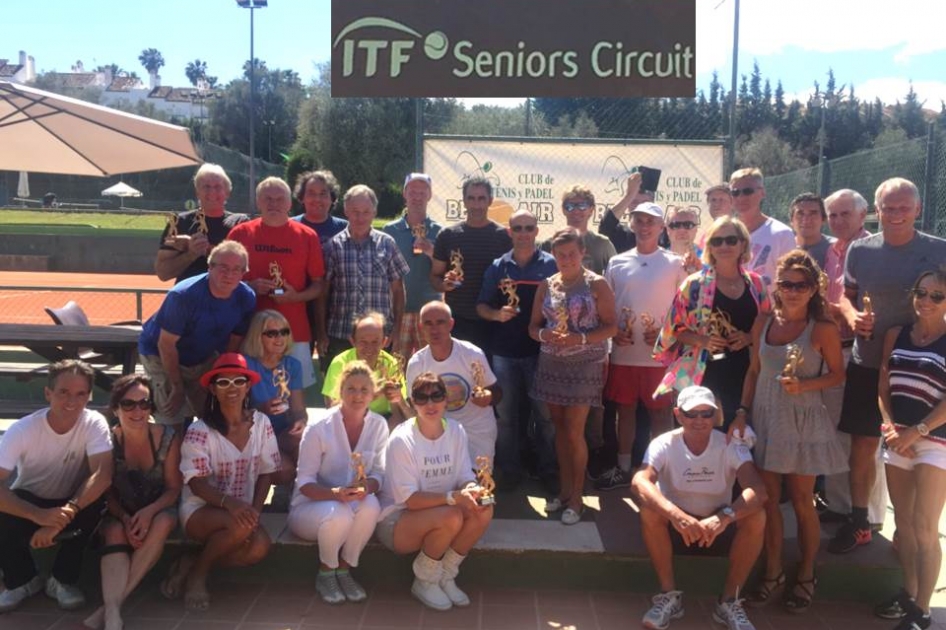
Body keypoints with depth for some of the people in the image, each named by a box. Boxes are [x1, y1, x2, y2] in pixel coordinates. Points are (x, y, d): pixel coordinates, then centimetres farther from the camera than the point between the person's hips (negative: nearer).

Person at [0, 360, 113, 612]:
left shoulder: (94, 423, -21)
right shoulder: (22, 429, -23)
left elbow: (103, 475, -32)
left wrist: (67, 512, -46)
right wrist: (39, 515, -46)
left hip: (72, 501, 0)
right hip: (30, 502, 0)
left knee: (95, 502, -32)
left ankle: (63, 579, -8)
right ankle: (22, 579, 0)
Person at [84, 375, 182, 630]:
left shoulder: (168, 437, -14)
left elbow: (173, 488, -9)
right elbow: (107, 492, -6)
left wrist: (148, 512, -27)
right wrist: (125, 519, -24)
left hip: (159, 509, 0)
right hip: (119, 513, 1)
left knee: (162, 523, -33)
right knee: (115, 532, -33)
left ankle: (111, 604, -31)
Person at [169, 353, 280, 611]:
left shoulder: (261, 423, -4)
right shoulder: (199, 431, -15)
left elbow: (266, 473, 1)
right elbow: (196, 483, -16)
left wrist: (254, 511, -14)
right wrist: (229, 503, -33)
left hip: (242, 509, 4)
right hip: (200, 509, -4)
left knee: (260, 546, -27)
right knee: (241, 526, -35)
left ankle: (192, 563, -2)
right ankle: (197, 574, -6)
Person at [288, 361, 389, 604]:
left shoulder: (378, 425, -5)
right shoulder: (319, 428, -15)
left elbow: (379, 473, -1)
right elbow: (305, 482, -13)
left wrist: (366, 486, -26)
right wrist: (335, 494, -33)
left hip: (353, 503, 3)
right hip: (311, 505, -3)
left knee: (371, 505, -32)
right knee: (339, 513, -37)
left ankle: (344, 570, -7)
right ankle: (325, 574, -4)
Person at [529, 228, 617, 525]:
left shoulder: (597, 285, -5)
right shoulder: (546, 286, 8)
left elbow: (611, 327, -7)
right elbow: (533, 326, 9)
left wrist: (581, 338, -22)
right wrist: (544, 335, -13)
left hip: (584, 365, -4)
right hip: (551, 364, 4)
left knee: (574, 432, -3)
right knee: (560, 428, 10)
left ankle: (576, 496, 11)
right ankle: (565, 489, 23)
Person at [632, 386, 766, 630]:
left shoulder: (731, 445, -13)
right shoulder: (664, 444, -16)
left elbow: (758, 490, -29)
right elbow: (640, 482, -35)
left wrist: (724, 516, -47)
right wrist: (675, 514, -52)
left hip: (719, 529, 1)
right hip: (675, 528, -1)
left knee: (756, 517, -28)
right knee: (649, 511, -31)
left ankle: (729, 602, -11)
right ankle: (669, 595, -13)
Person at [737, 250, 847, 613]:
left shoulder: (823, 329, -8)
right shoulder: (763, 325, 4)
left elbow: (838, 374, -3)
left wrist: (804, 386, -19)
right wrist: (742, 412, 3)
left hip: (802, 422, -3)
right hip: (764, 419, 4)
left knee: (801, 501, 7)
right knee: (767, 499, 8)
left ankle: (806, 576, 26)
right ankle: (773, 572, 24)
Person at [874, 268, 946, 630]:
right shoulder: (896, 335, 8)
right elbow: (883, 386, 8)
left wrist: (916, 432, -16)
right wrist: (890, 426, -5)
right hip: (898, 438, 5)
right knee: (903, 522, 12)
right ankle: (908, 593, 26)